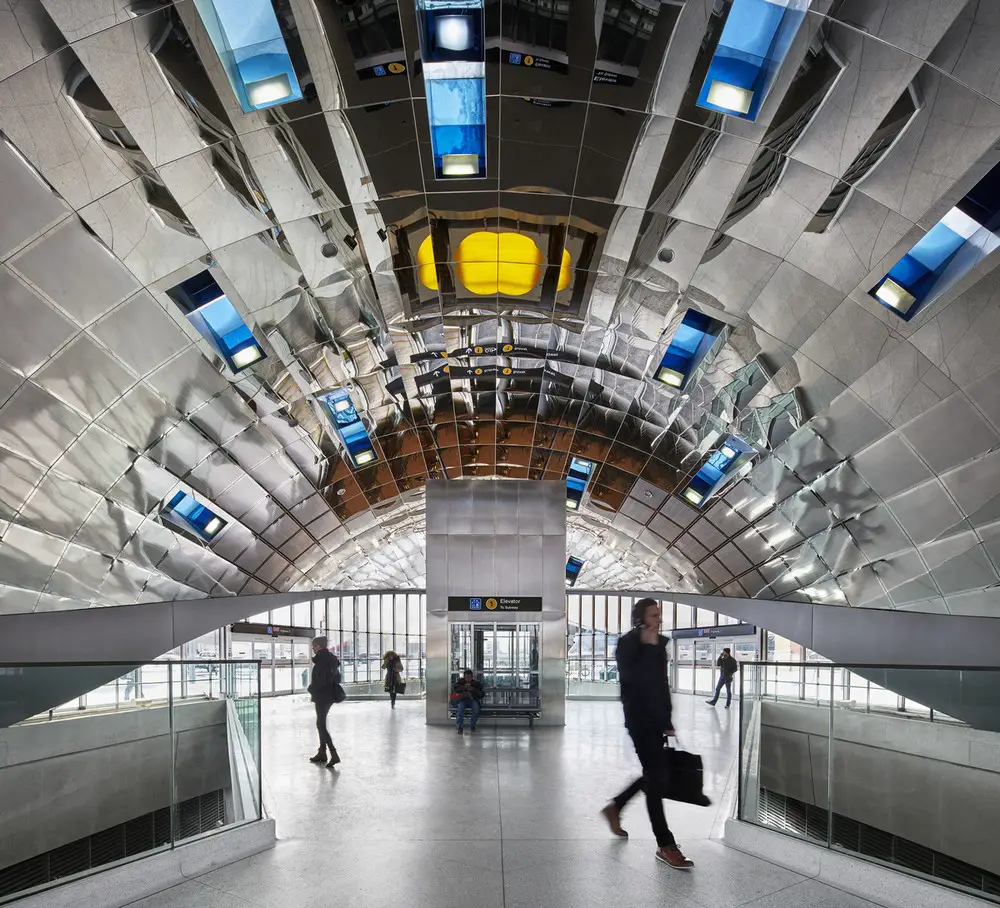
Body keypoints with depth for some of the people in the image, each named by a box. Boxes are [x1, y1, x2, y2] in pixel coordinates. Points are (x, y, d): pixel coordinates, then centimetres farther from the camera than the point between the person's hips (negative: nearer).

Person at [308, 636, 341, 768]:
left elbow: (320, 680, -24)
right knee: (321, 723, 19)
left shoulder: (321, 660, -19)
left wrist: (311, 689, -6)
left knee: (321, 724, -6)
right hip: (330, 695, 10)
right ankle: (322, 753, 26)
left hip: (322, 696, -10)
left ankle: (334, 754, -13)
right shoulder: (331, 658, 10)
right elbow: (337, 677, 16)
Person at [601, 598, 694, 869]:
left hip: (656, 718, 8)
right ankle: (665, 846, -4)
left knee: (655, 775, 14)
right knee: (654, 777, -7)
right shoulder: (628, 644, -9)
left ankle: (615, 807, 35)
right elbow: (632, 677, -24)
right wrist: (649, 647, -23)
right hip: (639, 719, -8)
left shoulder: (659, 643, 11)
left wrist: (668, 720, 16)